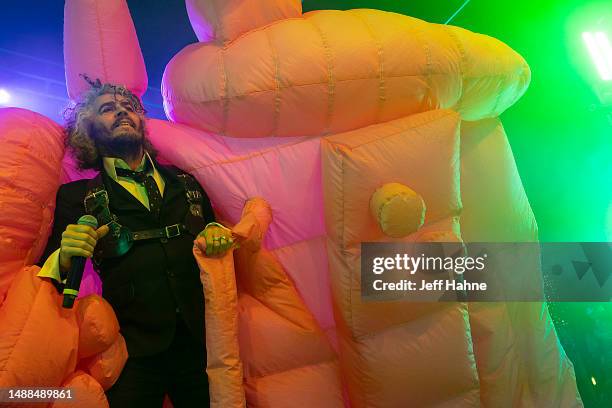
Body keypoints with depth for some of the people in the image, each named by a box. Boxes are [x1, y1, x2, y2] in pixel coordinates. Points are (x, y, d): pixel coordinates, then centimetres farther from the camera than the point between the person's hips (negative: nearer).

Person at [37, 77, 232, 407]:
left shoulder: (184, 182, 13)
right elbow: (47, 277, 2)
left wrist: (216, 234, -2)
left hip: (202, 341, 3)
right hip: (135, 352, -2)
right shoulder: (76, 197, 6)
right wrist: (65, 259, -20)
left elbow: (211, 226, 21)